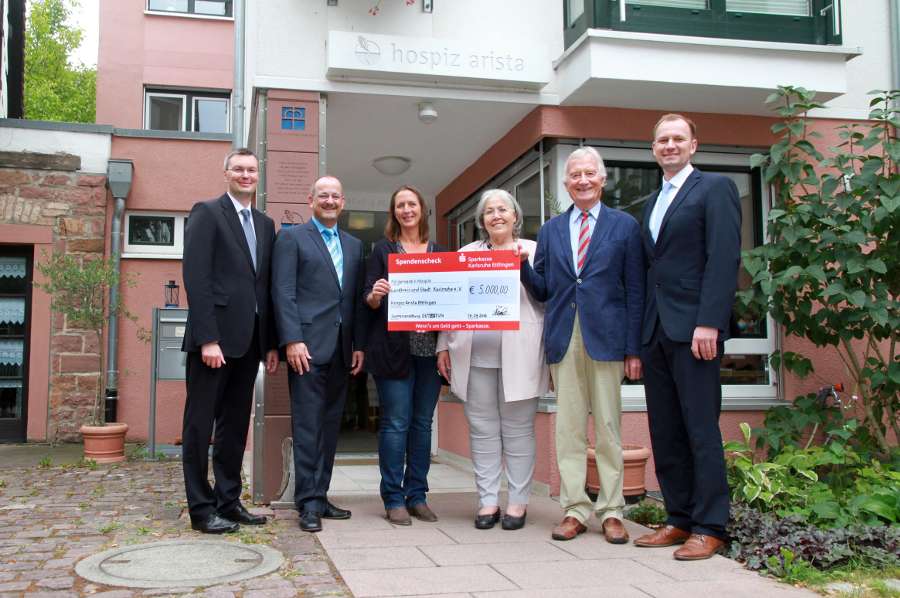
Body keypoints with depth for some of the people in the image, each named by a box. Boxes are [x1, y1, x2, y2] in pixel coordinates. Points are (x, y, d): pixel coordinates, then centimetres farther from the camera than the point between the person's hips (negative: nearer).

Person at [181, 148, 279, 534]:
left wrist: (271, 343, 10)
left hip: (249, 339, 7)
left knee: (235, 424, 11)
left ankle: (228, 502, 19)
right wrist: (207, 339, -18)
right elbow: (195, 277, -11)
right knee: (201, 423, 1)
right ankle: (201, 509, 7)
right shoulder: (207, 213, -2)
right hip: (215, 335, -7)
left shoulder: (265, 224, 17)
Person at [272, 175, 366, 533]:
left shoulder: (354, 245, 19)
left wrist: (359, 344, 8)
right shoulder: (291, 238, 4)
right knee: (308, 425, -4)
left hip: (342, 348, 5)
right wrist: (292, 340, -15)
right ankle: (309, 502, 1)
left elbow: (357, 299, 16)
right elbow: (283, 292, -5)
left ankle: (320, 496, 14)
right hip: (308, 344, -5)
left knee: (331, 424, 7)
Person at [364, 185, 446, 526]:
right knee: (396, 423, -3)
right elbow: (369, 300, 2)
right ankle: (394, 499, 5)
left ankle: (417, 495, 16)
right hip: (394, 348, -3)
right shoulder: (383, 250, 6)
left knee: (422, 422, 7)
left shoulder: (439, 252, 14)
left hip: (430, 348, 3)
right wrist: (375, 296, -20)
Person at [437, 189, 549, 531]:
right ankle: (488, 500, 12)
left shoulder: (534, 250, 10)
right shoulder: (467, 254, 17)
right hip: (475, 354, 2)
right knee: (482, 430, 4)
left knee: (517, 429, 1)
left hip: (518, 355, -2)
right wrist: (443, 346, 9)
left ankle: (518, 502, 10)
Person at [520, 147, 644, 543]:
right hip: (563, 340, 3)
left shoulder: (625, 226, 6)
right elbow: (542, 291, 13)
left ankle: (611, 511, 11)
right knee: (568, 429, 4)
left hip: (606, 338, -2)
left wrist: (634, 348, -3)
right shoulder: (550, 231, 14)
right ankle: (575, 510, 12)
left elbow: (635, 291, 2)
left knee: (608, 428, 2)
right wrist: (523, 266, -7)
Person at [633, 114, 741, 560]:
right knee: (665, 433, 8)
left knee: (701, 429, -4)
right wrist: (641, 335, 12)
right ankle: (680, 519, 16)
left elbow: (725, 259, -10)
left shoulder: (714, 188, 0)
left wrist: (709, 323, -19)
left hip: (693, 328, -7)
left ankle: (709, 528, 3)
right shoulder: (652, 203, 21)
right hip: (655, 330, 7)